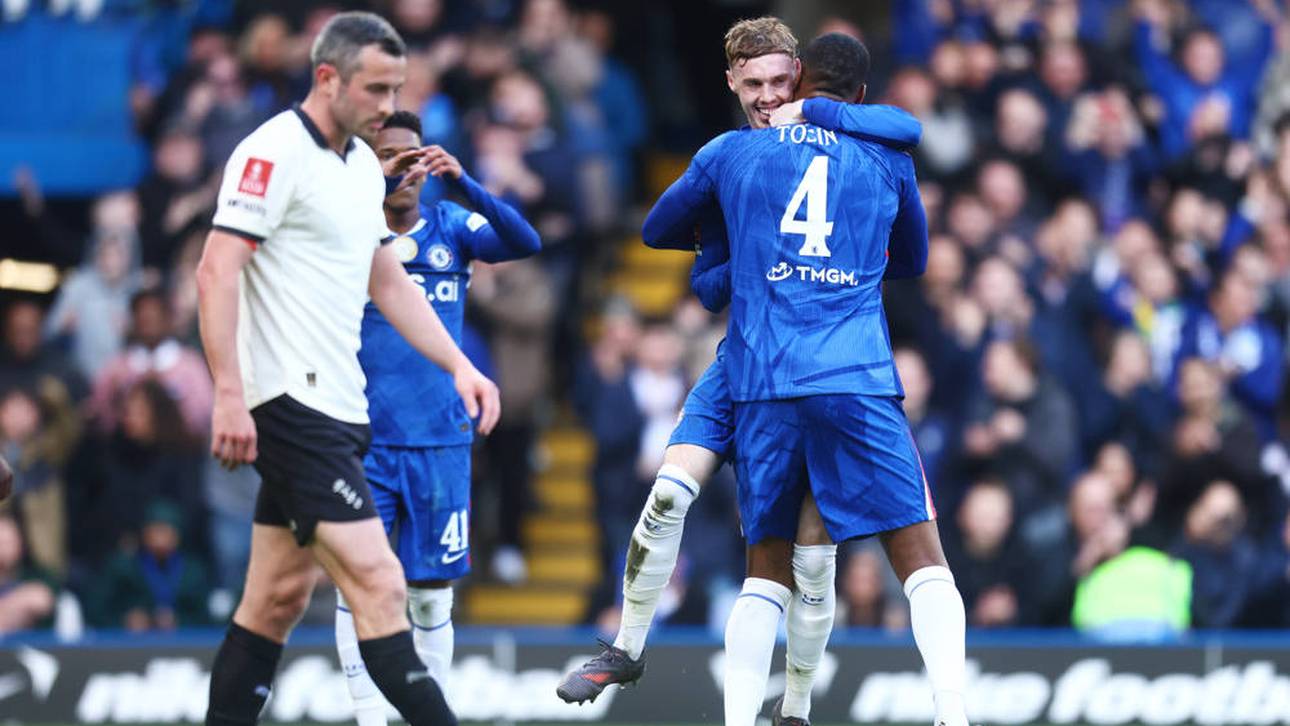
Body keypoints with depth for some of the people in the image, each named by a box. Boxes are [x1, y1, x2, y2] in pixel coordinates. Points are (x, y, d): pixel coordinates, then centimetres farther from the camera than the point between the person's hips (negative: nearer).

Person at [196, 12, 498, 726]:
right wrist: (229, 393, -25)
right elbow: (216, 271, -18)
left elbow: (389, 281, 25)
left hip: (335, 402, 10)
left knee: (279, 597, 10)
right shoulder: (275, 153, -12)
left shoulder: (362, 162, 16)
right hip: (290, 398, -10)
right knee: (378, 582, -14)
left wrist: (459, 366, 15)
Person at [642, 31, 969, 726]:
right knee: (921, 557, -1)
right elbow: (914, 260, 30)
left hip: (762, 383, 2)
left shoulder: (730, 153, 14)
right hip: (857, 382, -1)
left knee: (768, 569, 12)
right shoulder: (888, 161, 14)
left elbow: (654, 230, 30)